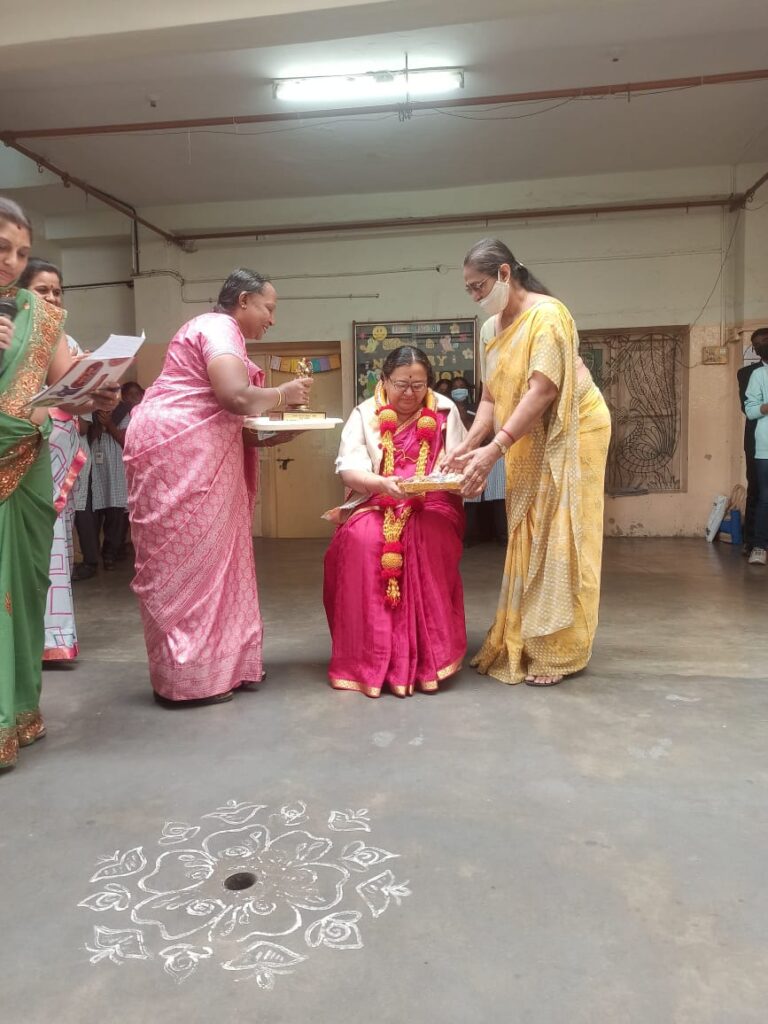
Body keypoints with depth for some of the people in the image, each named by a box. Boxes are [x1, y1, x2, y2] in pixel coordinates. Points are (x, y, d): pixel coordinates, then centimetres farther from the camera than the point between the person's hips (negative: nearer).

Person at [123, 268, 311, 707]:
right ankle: (188, 678, 2)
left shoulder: (215, 328, 22)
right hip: (178, 450, -10)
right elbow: (235, 396, -25)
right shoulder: (220, 327, -10)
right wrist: (283, 394, -8)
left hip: (190, 452, 10)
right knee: (186, 560, -6)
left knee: (205, 556, 11)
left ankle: (216, 663, 18)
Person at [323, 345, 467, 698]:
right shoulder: (365, 413, 3)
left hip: (432, 505, 0)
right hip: (375, 505, 0)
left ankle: (425, 656, -27)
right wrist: (383, 483, -29)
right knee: (362, 540, -33)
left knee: (427, 541, -34)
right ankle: (368, 658, -25)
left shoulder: (445, 411, 6)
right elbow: (349, 468, -8)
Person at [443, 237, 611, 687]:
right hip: (530, 443, 8)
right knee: (531, 541, 9)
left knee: (558, 540, -7)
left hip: (570, 434, -8)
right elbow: (491, 397, 4)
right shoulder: (496, 327, 7)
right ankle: (525, 643, 18)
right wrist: (467, 447, -9)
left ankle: (556, 653, 1)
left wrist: (494, 449, -32)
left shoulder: (547, 315, -18)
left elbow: (542, 391, -27)